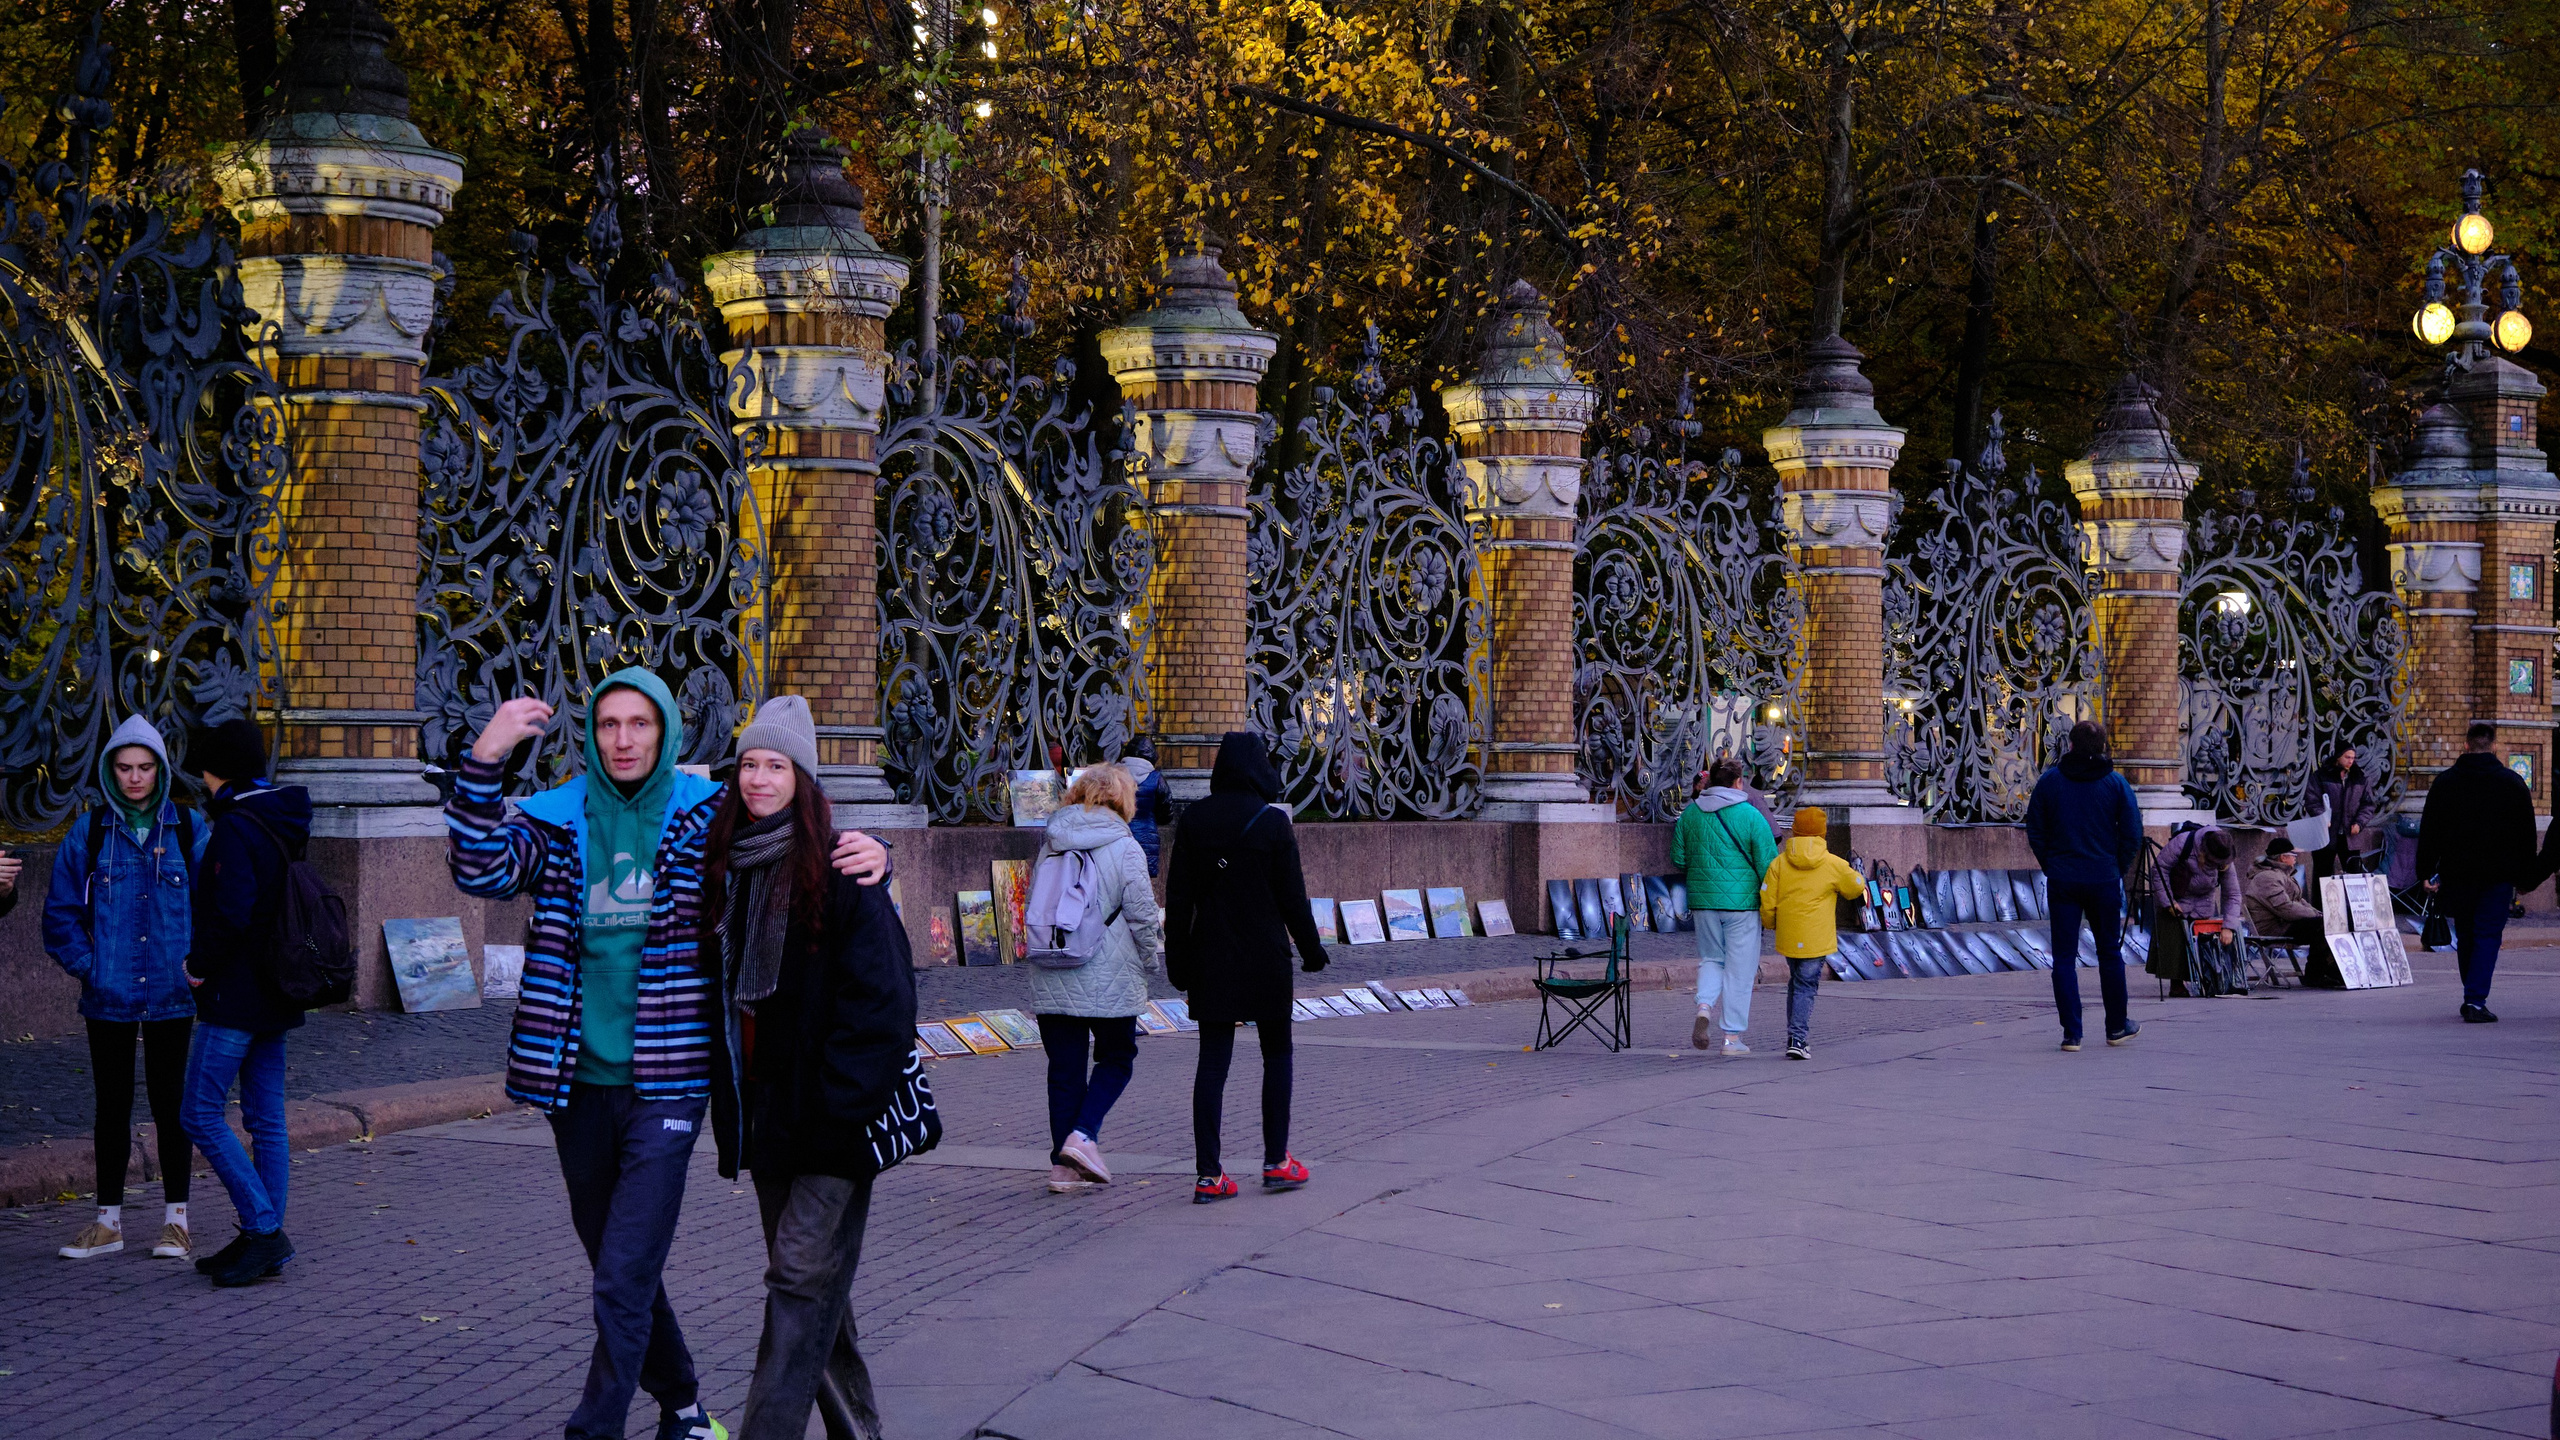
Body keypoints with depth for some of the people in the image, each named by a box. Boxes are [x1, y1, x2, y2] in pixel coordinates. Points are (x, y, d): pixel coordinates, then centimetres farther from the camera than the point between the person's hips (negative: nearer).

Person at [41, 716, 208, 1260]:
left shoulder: (189, 831, 0)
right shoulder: (88, 834, 1)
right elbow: (61, 912, 6)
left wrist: (197, 966, -5)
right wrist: (87, 966, -4)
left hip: (171, 996, -1)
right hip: (108, 997, 1)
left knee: (169, 1103, 4)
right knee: (112, 1106, 8)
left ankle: (175, 1221, 12)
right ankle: (108, 1221, 16)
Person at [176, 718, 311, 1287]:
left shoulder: (235, 828, -17)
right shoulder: (283, 823, 11)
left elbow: (231, 912, -26)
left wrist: (199, 965, -11)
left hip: (236, 995, -9)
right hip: (274, 997, 9)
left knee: (200, 1113, -4)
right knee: (266, 1118, 10)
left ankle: (263, 1226, -9)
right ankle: (264, 1240, 13)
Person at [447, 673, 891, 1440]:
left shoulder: (707, 816, 1)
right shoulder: (558, 818, 4)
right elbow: (482, 870, -12)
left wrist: (863, 854, -14)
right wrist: (484, 761, -24)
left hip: (666, 1082, -3)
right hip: (578, 1085, 3)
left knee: (625, 1281, -12)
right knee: (619, 1268, 16)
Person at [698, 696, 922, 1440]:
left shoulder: (841, 871, -11)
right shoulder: (727, 866, 10)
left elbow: (881, 995, -13)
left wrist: (841, 1095, -18)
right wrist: (727, 1093, 10)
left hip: (830, 1114, -7)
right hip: (765, 1111, 7)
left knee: (804, 1273, -10)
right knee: (813, 1279, 13)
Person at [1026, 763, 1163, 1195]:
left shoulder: (1049, 844, 7)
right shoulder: (1124, 847, -8)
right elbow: (1142, 915, -9)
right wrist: (1149, 960, 6)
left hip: (1050, 979, 4)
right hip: (1109, 978, -4)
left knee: (1064, 1066, 9)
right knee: (1116, 1058, 12)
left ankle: (1063, 1166, 7)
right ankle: (1083, 1135, -8)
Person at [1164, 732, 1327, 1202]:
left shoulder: (1192, 821, 0)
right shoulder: (1272, 822, -9)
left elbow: (1178, 899, 2)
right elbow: (1292, 895, -6)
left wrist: (1178, 961, 8)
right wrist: (1311, 949, 6)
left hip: (1211, 961, 3)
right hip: (1265, 960, -3)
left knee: (1213, 1062, 3)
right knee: (1276, 1054, 13)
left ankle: (1209, 1174, -2)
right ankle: (1276, 1161, 15)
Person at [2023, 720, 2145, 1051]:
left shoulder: (2049, 781, -1)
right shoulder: (2116, 784, -3)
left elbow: (2035, 833, 2)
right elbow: (2132, 836, -4)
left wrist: (2052, 868, 11)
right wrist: (2117, 869, 9)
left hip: (2061, 883, 0)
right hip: (2104, 881, 0)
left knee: (2064, 957, 3)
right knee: (2110, 952, 14)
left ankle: (2071, 1033, -2)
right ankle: (2117, 1026, 22)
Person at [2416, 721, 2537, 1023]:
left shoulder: (2445, 782, 2)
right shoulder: (2513, 783, 0)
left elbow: (2429, 831, 2)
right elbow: (2526, 834, 4)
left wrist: (2427, 872, 6)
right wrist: (2525, 876, 10)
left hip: (2456, 872, 2)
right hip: (2499, 874, -2)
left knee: (2465, 937, 15)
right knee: (2488, 935, -2)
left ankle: (2472, 996, 23)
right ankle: (2476, 1000, -14)